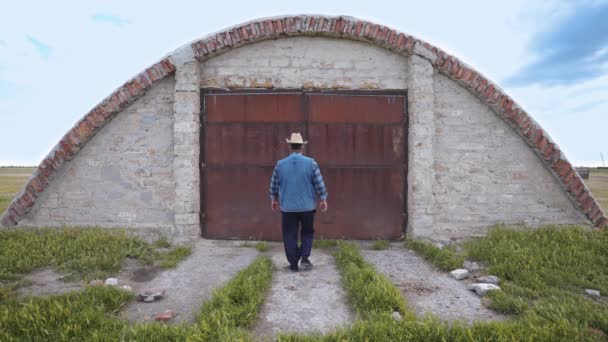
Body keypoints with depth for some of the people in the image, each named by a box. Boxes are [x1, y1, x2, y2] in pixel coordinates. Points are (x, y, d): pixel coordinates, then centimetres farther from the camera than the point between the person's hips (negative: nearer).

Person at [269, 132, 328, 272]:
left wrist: (274, 199, 22)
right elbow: (319, 183, -3)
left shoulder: (280, 164, -2)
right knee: (307, 233, 17)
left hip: (287, 207, 0)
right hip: (307, 206, 0)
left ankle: (293, 264, 13)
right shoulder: (311, 163, -6)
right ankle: (305, 258, 4)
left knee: (290, 235, 10)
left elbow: (274, 184, 7)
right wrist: (323, 199, 8)